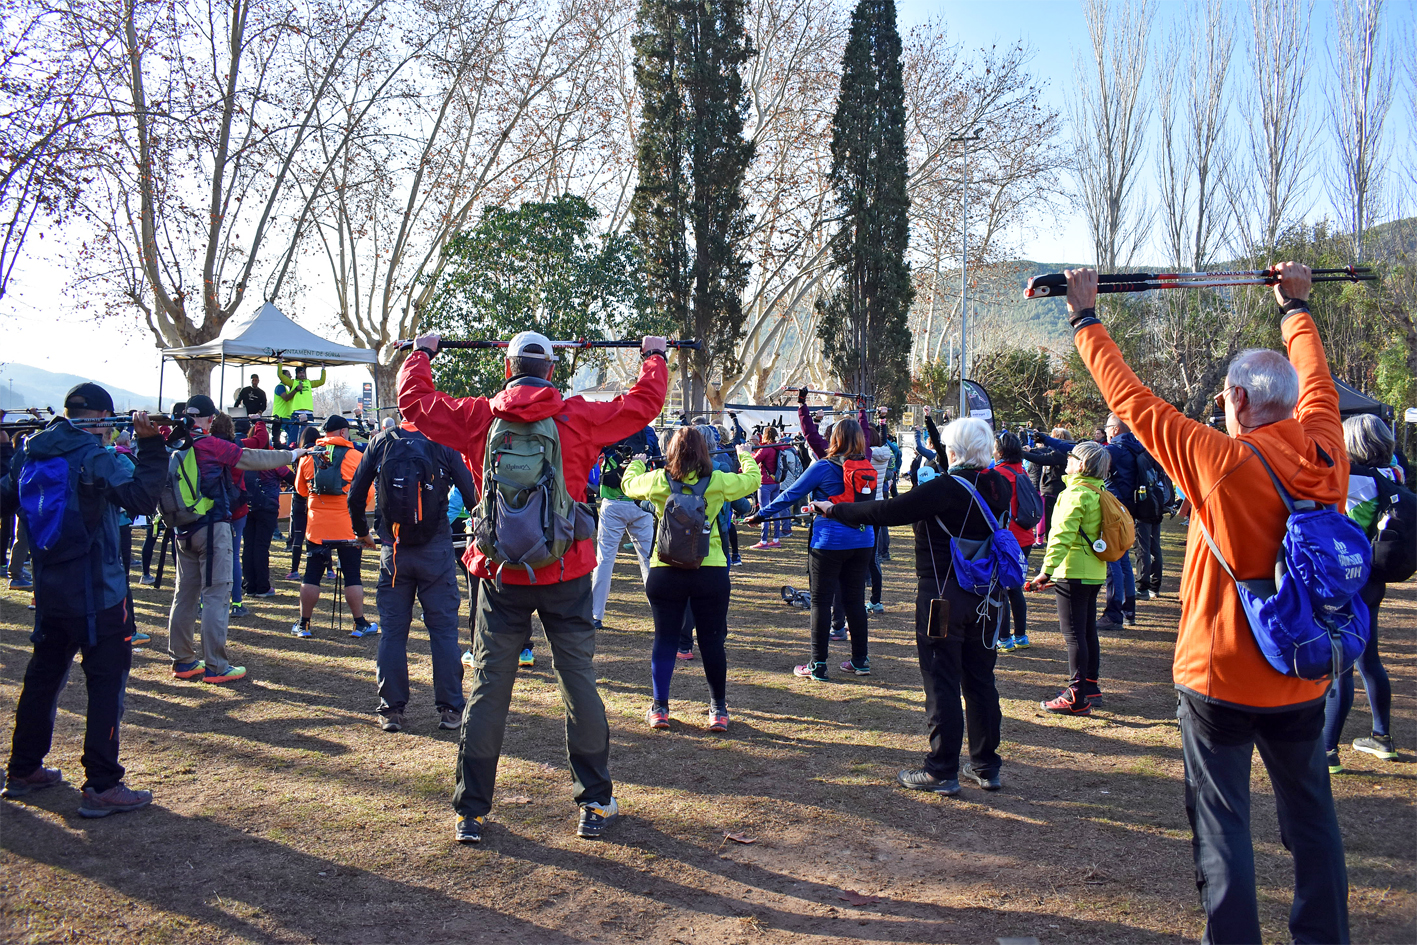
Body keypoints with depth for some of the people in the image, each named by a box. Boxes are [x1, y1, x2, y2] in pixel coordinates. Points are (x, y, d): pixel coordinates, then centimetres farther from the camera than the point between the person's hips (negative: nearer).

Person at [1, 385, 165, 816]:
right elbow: (142, 498, -23)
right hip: (97, 591, -8)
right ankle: (101, 787, -2)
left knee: (44, 675, 20)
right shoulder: (94, 457, -15)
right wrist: (150, 445, -20)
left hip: (49, 588, 8)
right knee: (108, 682, -2)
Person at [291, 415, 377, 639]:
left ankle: (303, 625, 14)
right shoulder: (356, 456, -6)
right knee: (352, 576, 5)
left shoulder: (308, 456, 3)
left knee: (312, 575, 9)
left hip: (316, 526, 2)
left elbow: (300, 489, 16)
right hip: (348, 527, -2)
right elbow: (366, 494, -2)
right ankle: (360, 624, 10)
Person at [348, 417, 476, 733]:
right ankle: (450, 709, 6)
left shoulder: (381, 442, 5)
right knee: (444, 629, 4)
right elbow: (471, 491, -3)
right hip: (436, 549, -1)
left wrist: (361, 532, 23)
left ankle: (391, 709, 11)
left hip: (393, 550, 2)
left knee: (392, 630, 9)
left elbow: (355, 496, 7)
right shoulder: (443, 443, -1)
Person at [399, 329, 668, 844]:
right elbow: (644, 402, 8)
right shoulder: (579, 418, -4)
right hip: (566, 574, -1)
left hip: (502, 575, 1)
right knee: (578, 682, 9)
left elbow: (414, 399, 12)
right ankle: (595, 805, 19)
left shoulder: (478, 418, -1)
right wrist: (654, 358, 27)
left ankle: (470, 813, 16)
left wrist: (421, 353, 30)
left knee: (489, 689, 8)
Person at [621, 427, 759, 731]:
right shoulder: (718, 481, -5)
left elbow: (629, 484, 16)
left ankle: (659, 709, 15)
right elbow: (753, 479, 11)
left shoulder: (658, 481, -4)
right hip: (711, 572, 0)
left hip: (665, 572, 0)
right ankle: (718, 710, 19)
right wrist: (745, 455, 31)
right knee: (712, 641, 9)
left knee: (665, 640, 10)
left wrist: (637, 463, 37)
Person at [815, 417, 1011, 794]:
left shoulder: (944, 489, -18)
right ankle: (986, 766, 23)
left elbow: (887, 512, -19)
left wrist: (834, 510, -9)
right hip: (985, 599, 7)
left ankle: (942, 770, 7)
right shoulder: (1000, 488, 2)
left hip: (942, 597, -7)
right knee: (980, 680, 14)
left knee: (942, 682, 1)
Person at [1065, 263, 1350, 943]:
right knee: (1311, 817, 19)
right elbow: (1316, 380, 16)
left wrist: (1085, 320, -2)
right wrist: (1295, 307, 33)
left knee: (1222, 824, 4)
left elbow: (1131, 399, -13)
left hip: (1221, 678, -6)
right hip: (1301, 681, 6)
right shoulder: (1326, 455, -4)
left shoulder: (1223, 461, -20)